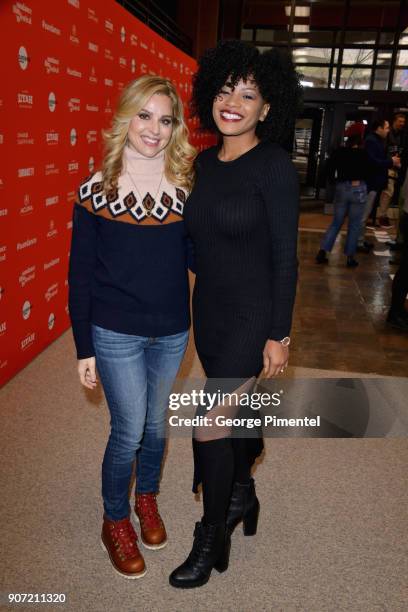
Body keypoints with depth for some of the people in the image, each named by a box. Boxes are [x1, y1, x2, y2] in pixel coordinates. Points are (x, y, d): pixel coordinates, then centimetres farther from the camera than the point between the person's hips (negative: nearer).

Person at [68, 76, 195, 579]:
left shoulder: (186, 186, -1)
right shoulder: (96, 190, -8)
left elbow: (193, 255, 6)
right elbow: (80, 275, -5)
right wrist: (83, 348, -5)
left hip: (172, 331, 3)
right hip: (116, 334, -3)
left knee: (156, 424, 19)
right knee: (129, 432, 6)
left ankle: (147, 499, 46)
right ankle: (115, 522, 34)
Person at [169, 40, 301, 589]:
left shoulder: (274, 167, -15)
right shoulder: (204, 162, 4)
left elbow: (284, 256, -14)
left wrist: (278, 335, -14)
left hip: (252, 315, -6)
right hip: (208, 310, 6)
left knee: (210, 423, -4)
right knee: (233, 409, 21)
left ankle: (212, 539, 20)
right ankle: (243, 494, 45)